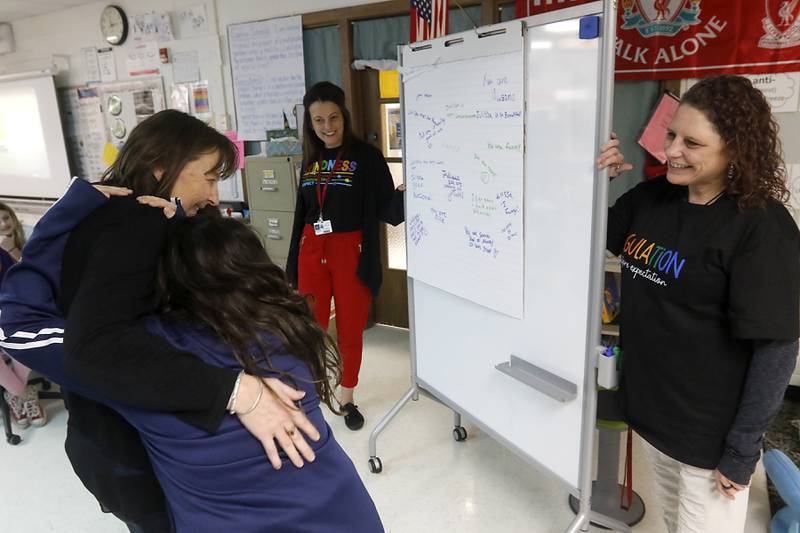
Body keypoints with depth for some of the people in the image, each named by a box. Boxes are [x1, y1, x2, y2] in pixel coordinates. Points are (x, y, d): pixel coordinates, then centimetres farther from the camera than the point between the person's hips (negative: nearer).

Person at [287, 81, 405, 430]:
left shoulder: (366, 156, -7)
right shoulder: (311, 159, 8)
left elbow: (385, 210, -10)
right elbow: (302, 212, 13)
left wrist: (402, 195, -33)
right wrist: (293, 262, 15)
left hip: (351, 252, -4)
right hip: (312, 251, 4)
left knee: (350, 329, 8)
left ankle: (347, 399, 27)